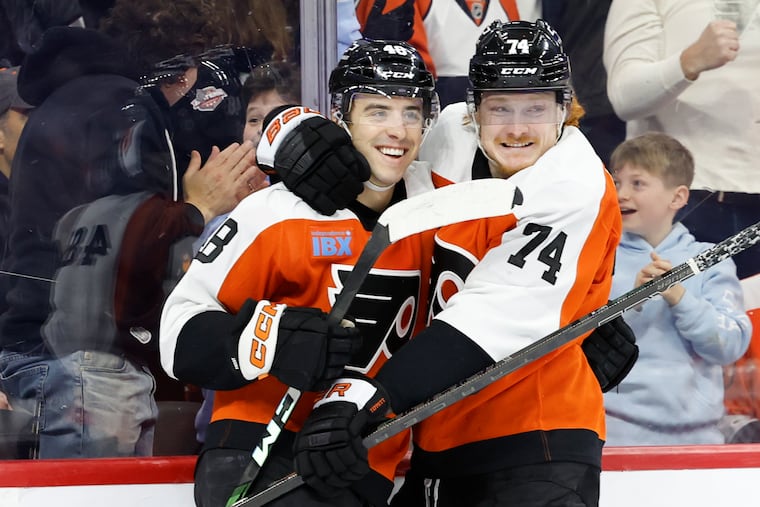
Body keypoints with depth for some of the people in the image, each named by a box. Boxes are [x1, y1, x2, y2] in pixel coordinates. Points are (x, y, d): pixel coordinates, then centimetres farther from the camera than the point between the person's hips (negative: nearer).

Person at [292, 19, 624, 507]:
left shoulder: (576, 189, -18)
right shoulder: (451, 134, -1)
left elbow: (492, 318, -28)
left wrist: (370, 395, -37)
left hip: (533, 433, -6)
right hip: (437, 432, 7)